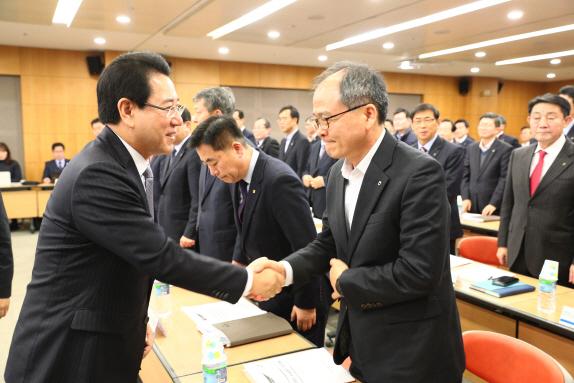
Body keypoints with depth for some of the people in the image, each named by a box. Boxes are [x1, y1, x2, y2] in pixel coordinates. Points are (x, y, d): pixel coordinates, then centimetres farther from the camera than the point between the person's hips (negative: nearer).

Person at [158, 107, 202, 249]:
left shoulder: (194, 153, -17)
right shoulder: (170, 154, 14)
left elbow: (198, 199, -21)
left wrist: (190, 233, -20)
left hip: (183, 233, -9)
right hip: (166, 232, 9)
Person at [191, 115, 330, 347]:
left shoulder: (279, 180, -28)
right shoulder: (237, 177, -1)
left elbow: (306, 246, -26)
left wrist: (306, 303, -19)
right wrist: (239, 261, 21)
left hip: (296, 294, -8)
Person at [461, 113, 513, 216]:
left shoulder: (505, 149, -4)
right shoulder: (471, 148, 13)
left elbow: (505, 179, -10)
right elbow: (466, 176, 11)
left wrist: (493, 204, -15)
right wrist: (465, 198, -1)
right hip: (472, 206, 4)